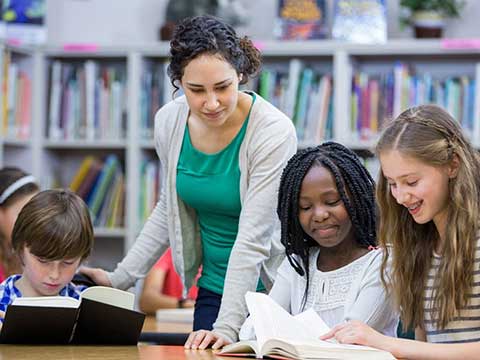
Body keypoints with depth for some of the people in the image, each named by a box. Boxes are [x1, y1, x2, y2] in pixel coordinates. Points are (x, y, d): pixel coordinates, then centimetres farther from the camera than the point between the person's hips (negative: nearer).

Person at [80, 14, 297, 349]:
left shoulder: (273, 131, -21)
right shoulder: (169, 121, -5)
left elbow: (253, 239, -25)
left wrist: (227, 327, -29)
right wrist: (121, 277, 9)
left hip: (270, 288, -4)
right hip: (213, 291, 5)